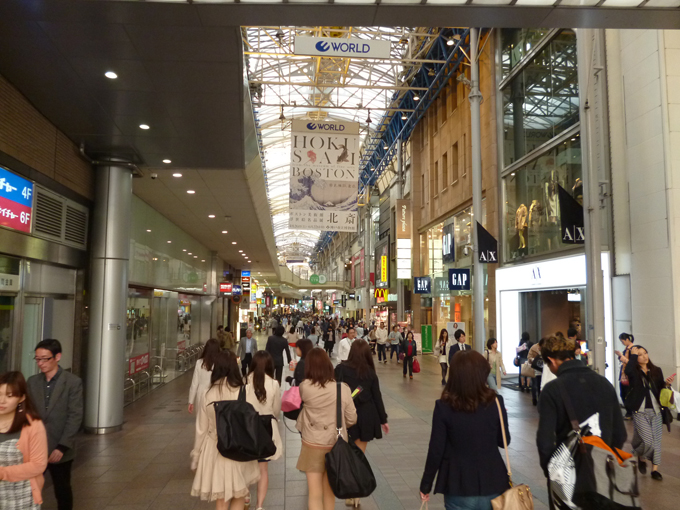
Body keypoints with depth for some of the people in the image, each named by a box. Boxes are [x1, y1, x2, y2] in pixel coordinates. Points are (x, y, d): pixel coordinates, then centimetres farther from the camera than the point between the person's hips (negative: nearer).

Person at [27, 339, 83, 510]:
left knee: (62, 491, 11)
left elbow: (75, 417, -11)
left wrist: (62, 447, -15)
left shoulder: (73, 382, -8)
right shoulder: (32, 381, 5)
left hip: (60, 449, -3)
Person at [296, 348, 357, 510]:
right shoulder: (343, 388, -11)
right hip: (336, 444, 2)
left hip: (313, 444, -2)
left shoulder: (305, 387, -13)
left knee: (315, 494, 8)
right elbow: (352, 419, -2)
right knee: (329, 492, 20)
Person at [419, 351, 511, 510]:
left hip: (458, 487, -2)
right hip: (492, 484, 2)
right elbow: (504, 441, 2)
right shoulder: (495, 402, -11)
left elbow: (435, 450, -11)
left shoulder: (444, 407, -15)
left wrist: (425, 485, 2)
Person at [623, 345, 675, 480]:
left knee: (656, 440, 7)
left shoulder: (656, 371, 8)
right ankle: (641, 457, 21)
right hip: (640, 411, -4)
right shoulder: (634, 372, -5)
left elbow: (661, 389, 12)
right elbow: (628, 370, -30)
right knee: (647, 439, -10)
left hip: (656, 410, 4)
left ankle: (655, 469, 18)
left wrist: (666, 383, -9)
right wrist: (633, 355, -17)